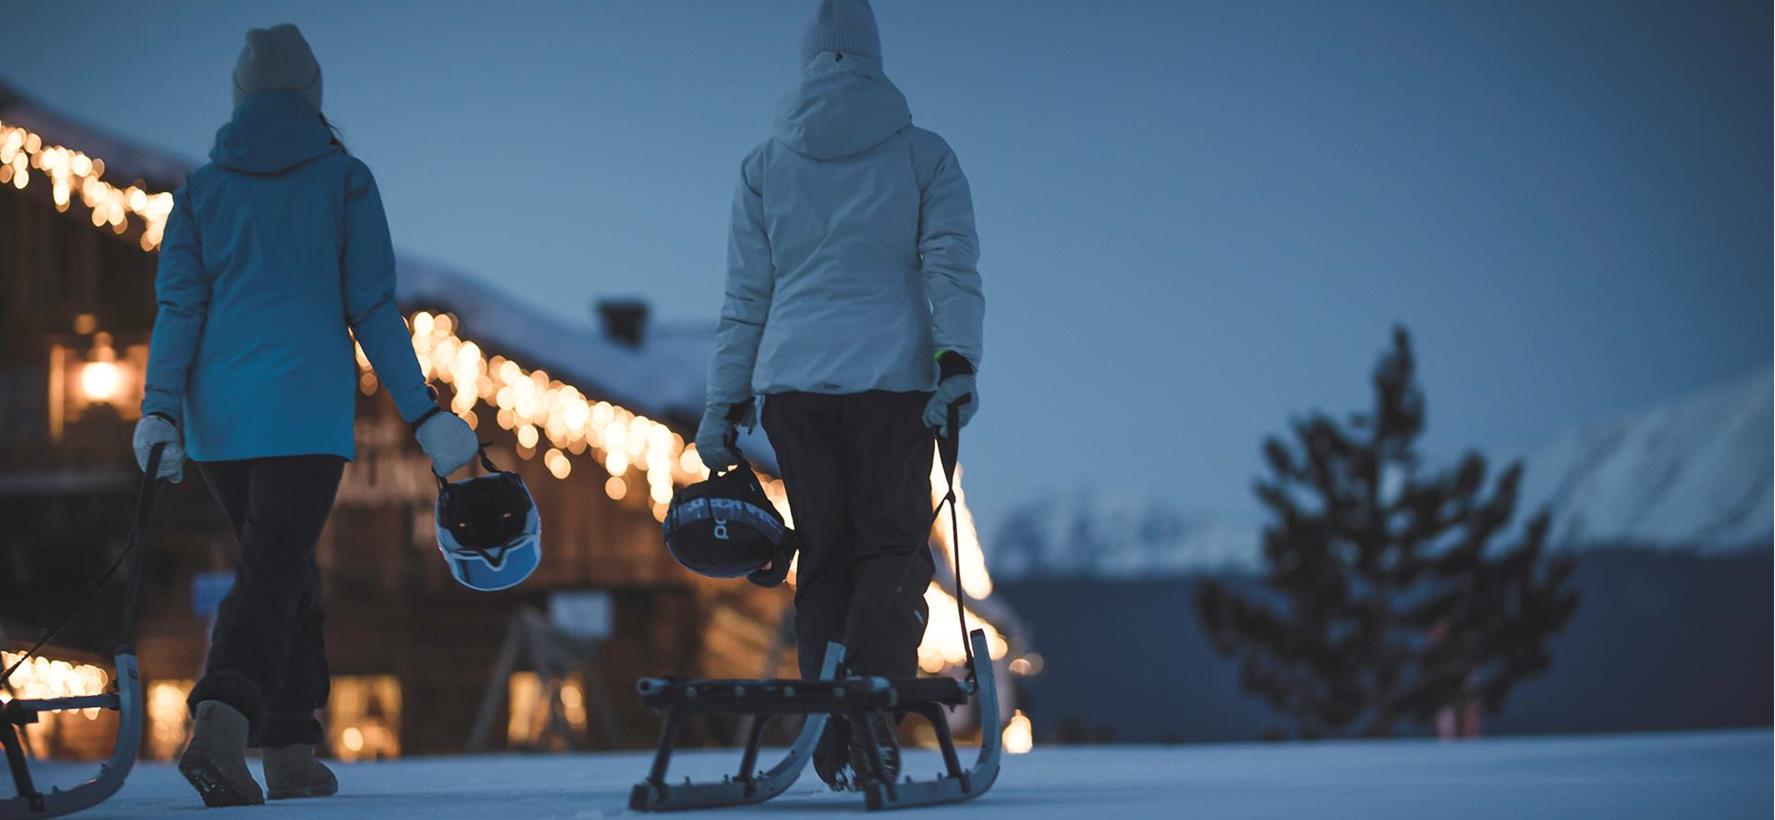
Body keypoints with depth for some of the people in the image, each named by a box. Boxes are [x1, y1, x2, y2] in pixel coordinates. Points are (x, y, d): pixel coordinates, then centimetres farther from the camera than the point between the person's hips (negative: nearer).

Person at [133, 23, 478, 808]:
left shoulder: (202, 188, 8)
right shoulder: (343, 180, 1)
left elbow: (178, 308, 1)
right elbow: (373, 308, -2)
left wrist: (159, 412, -3)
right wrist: (423, 412, 2)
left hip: (218, 417, 4)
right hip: (307, 408, -4)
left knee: (284, 568, 17)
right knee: (273, 573, -8)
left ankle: (291, 754, 16)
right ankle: (222, 721, -32)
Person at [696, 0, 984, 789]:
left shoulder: (764, 165, 11)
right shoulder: (924, 154, 6)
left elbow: (744, 295, 10)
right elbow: (952, 266, -6)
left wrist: (724, 402, 12)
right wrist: (959, 362, -12)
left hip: (792, 382, 2)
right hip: (891, 378, -2)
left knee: (823, 559, 8)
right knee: (892, 546, 3)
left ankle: (833, 744, 4)